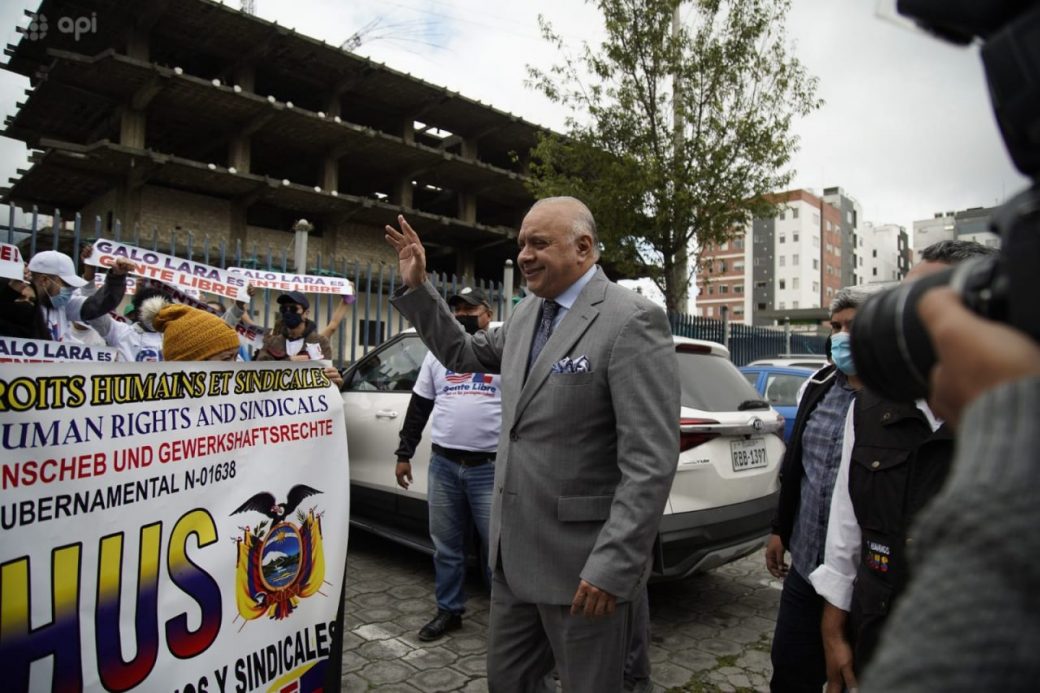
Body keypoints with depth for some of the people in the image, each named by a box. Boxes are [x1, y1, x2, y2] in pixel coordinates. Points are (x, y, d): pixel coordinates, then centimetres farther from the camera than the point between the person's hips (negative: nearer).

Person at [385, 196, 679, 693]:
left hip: (580, 561, -7)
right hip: (514, 551, 8)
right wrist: (417, 287, 15)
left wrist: (612, 567, -21)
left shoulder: (631, 321, -17)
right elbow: (466, 355, 23)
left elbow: (651, 462, -20)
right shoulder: (527, 313, 8)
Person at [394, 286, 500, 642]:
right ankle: (449, 611, 29)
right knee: (446, 545, 13)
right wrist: (404, 453, 13)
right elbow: (419, 407, 16)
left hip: (491, 467, -4)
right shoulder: (438, 353, 12)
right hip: (443, 465, 4)